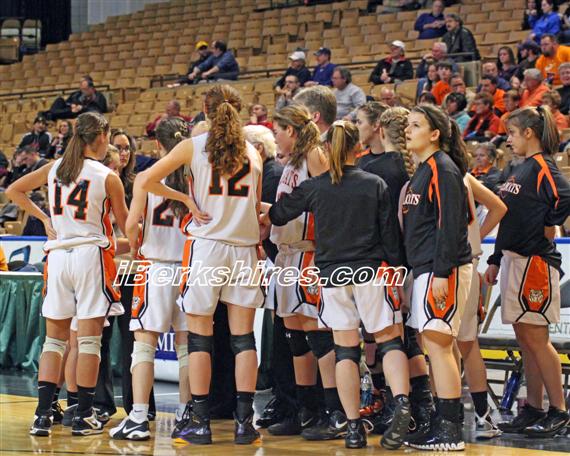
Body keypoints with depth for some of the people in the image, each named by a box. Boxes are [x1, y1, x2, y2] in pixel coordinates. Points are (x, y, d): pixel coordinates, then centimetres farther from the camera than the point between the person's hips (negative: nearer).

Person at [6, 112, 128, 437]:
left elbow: (13, 191, 16)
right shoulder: (108, 177, -5)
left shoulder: (55, 168, 7)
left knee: (55, 339, 9)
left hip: (58, 254, 4)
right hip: (91, 254, -4)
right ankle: (84, 416, 2)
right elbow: (126, 225, 1)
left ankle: (43, 415, 3)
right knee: (89, 339, 1)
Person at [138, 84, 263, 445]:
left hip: (207, 245, -3)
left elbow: (146, 181, -5)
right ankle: (245, 421, 1)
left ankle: (200, 422, 1)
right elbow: (257, 207, 11)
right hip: (244, 248, 3)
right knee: (243, 337, 4)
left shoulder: (194, 146, -1)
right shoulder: (252, 152, 8)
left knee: (199, 336, 2)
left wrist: (185, 198, 1)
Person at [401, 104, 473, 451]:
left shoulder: (443, 169, -11)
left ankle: (449, 431, -9)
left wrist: (442, 273, -22)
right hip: (426, 268, 10)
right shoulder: (424, 170, 19)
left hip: (444, 269, -10)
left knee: (438, 343, -11)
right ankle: (445, 425, 13)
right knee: (436, 345, 9)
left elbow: (450, 224, -18)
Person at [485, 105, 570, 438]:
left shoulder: (542, 166, -10)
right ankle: (533, 410, 15)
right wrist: (496, 260, 20)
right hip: (514, 261, 9)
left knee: (535, 338, -7)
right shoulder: (520, 170, 18)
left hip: (535, 261, -9)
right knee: (525, 340, 10)